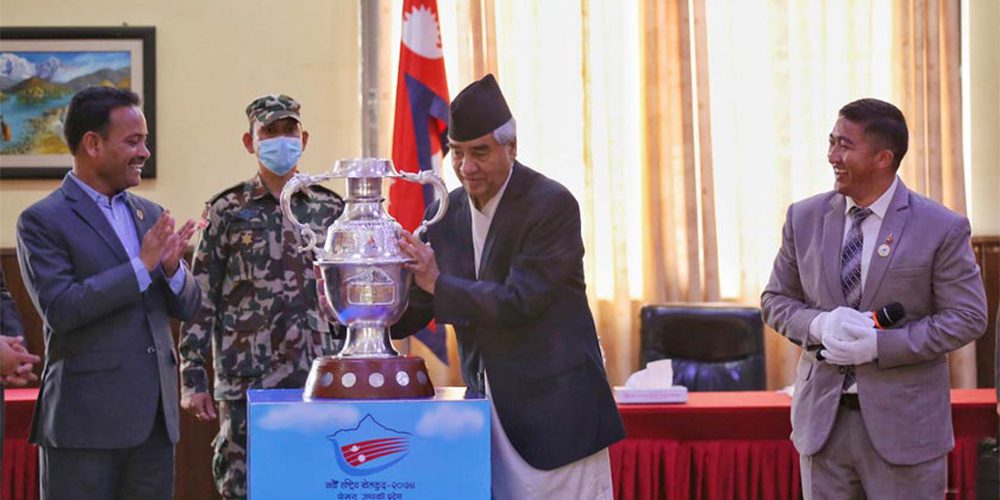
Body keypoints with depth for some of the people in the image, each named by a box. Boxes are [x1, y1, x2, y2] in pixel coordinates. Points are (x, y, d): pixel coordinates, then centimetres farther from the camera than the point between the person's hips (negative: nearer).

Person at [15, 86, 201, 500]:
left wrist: (172, 269, -8)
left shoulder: (150, 214, 14)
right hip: (85, 419, -6)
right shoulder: (42, 221, -5)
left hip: (154, 418, 6)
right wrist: (141, 266, -17)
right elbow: (59, 308, -17)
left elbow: (186, 308, 14)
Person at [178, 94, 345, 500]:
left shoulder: (330, 208, 10)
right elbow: (200, 300, 1)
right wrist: (193, 380, -5)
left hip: (320, 382, 3)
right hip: (246, 385, -2)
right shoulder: (226, 211, 2)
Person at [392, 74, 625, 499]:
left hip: (555, 407, -6)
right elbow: (412, 311, 11)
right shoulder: (446, 214, 8)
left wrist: (438, 283, -18)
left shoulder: (553, 205, -12)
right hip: (487, 408, 6)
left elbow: (519, 302, -19)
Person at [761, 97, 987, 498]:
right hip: (822, 419, 3)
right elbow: (775, 300, 11)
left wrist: (878, 345, -17)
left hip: (903, 424, -3)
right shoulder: (805, 218, 5)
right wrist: (819, 324, -12)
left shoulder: (941, 229, -7)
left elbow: (967, 318, -7)